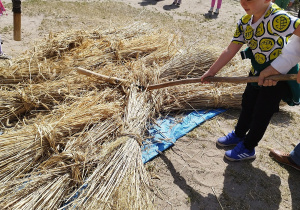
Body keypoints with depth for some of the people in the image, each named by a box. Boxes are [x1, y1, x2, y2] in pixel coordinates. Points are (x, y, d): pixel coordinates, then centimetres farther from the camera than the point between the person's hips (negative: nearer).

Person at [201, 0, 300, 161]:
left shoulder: (278, 19, -31)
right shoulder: (245, 22, -7)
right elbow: (230, 51, -4)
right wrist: (211, 72, -4)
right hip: (258, 74, 7)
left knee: (261, 114, 7)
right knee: (247, 105, 21)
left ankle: (247, 148, 28)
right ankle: (238, 135, 46)